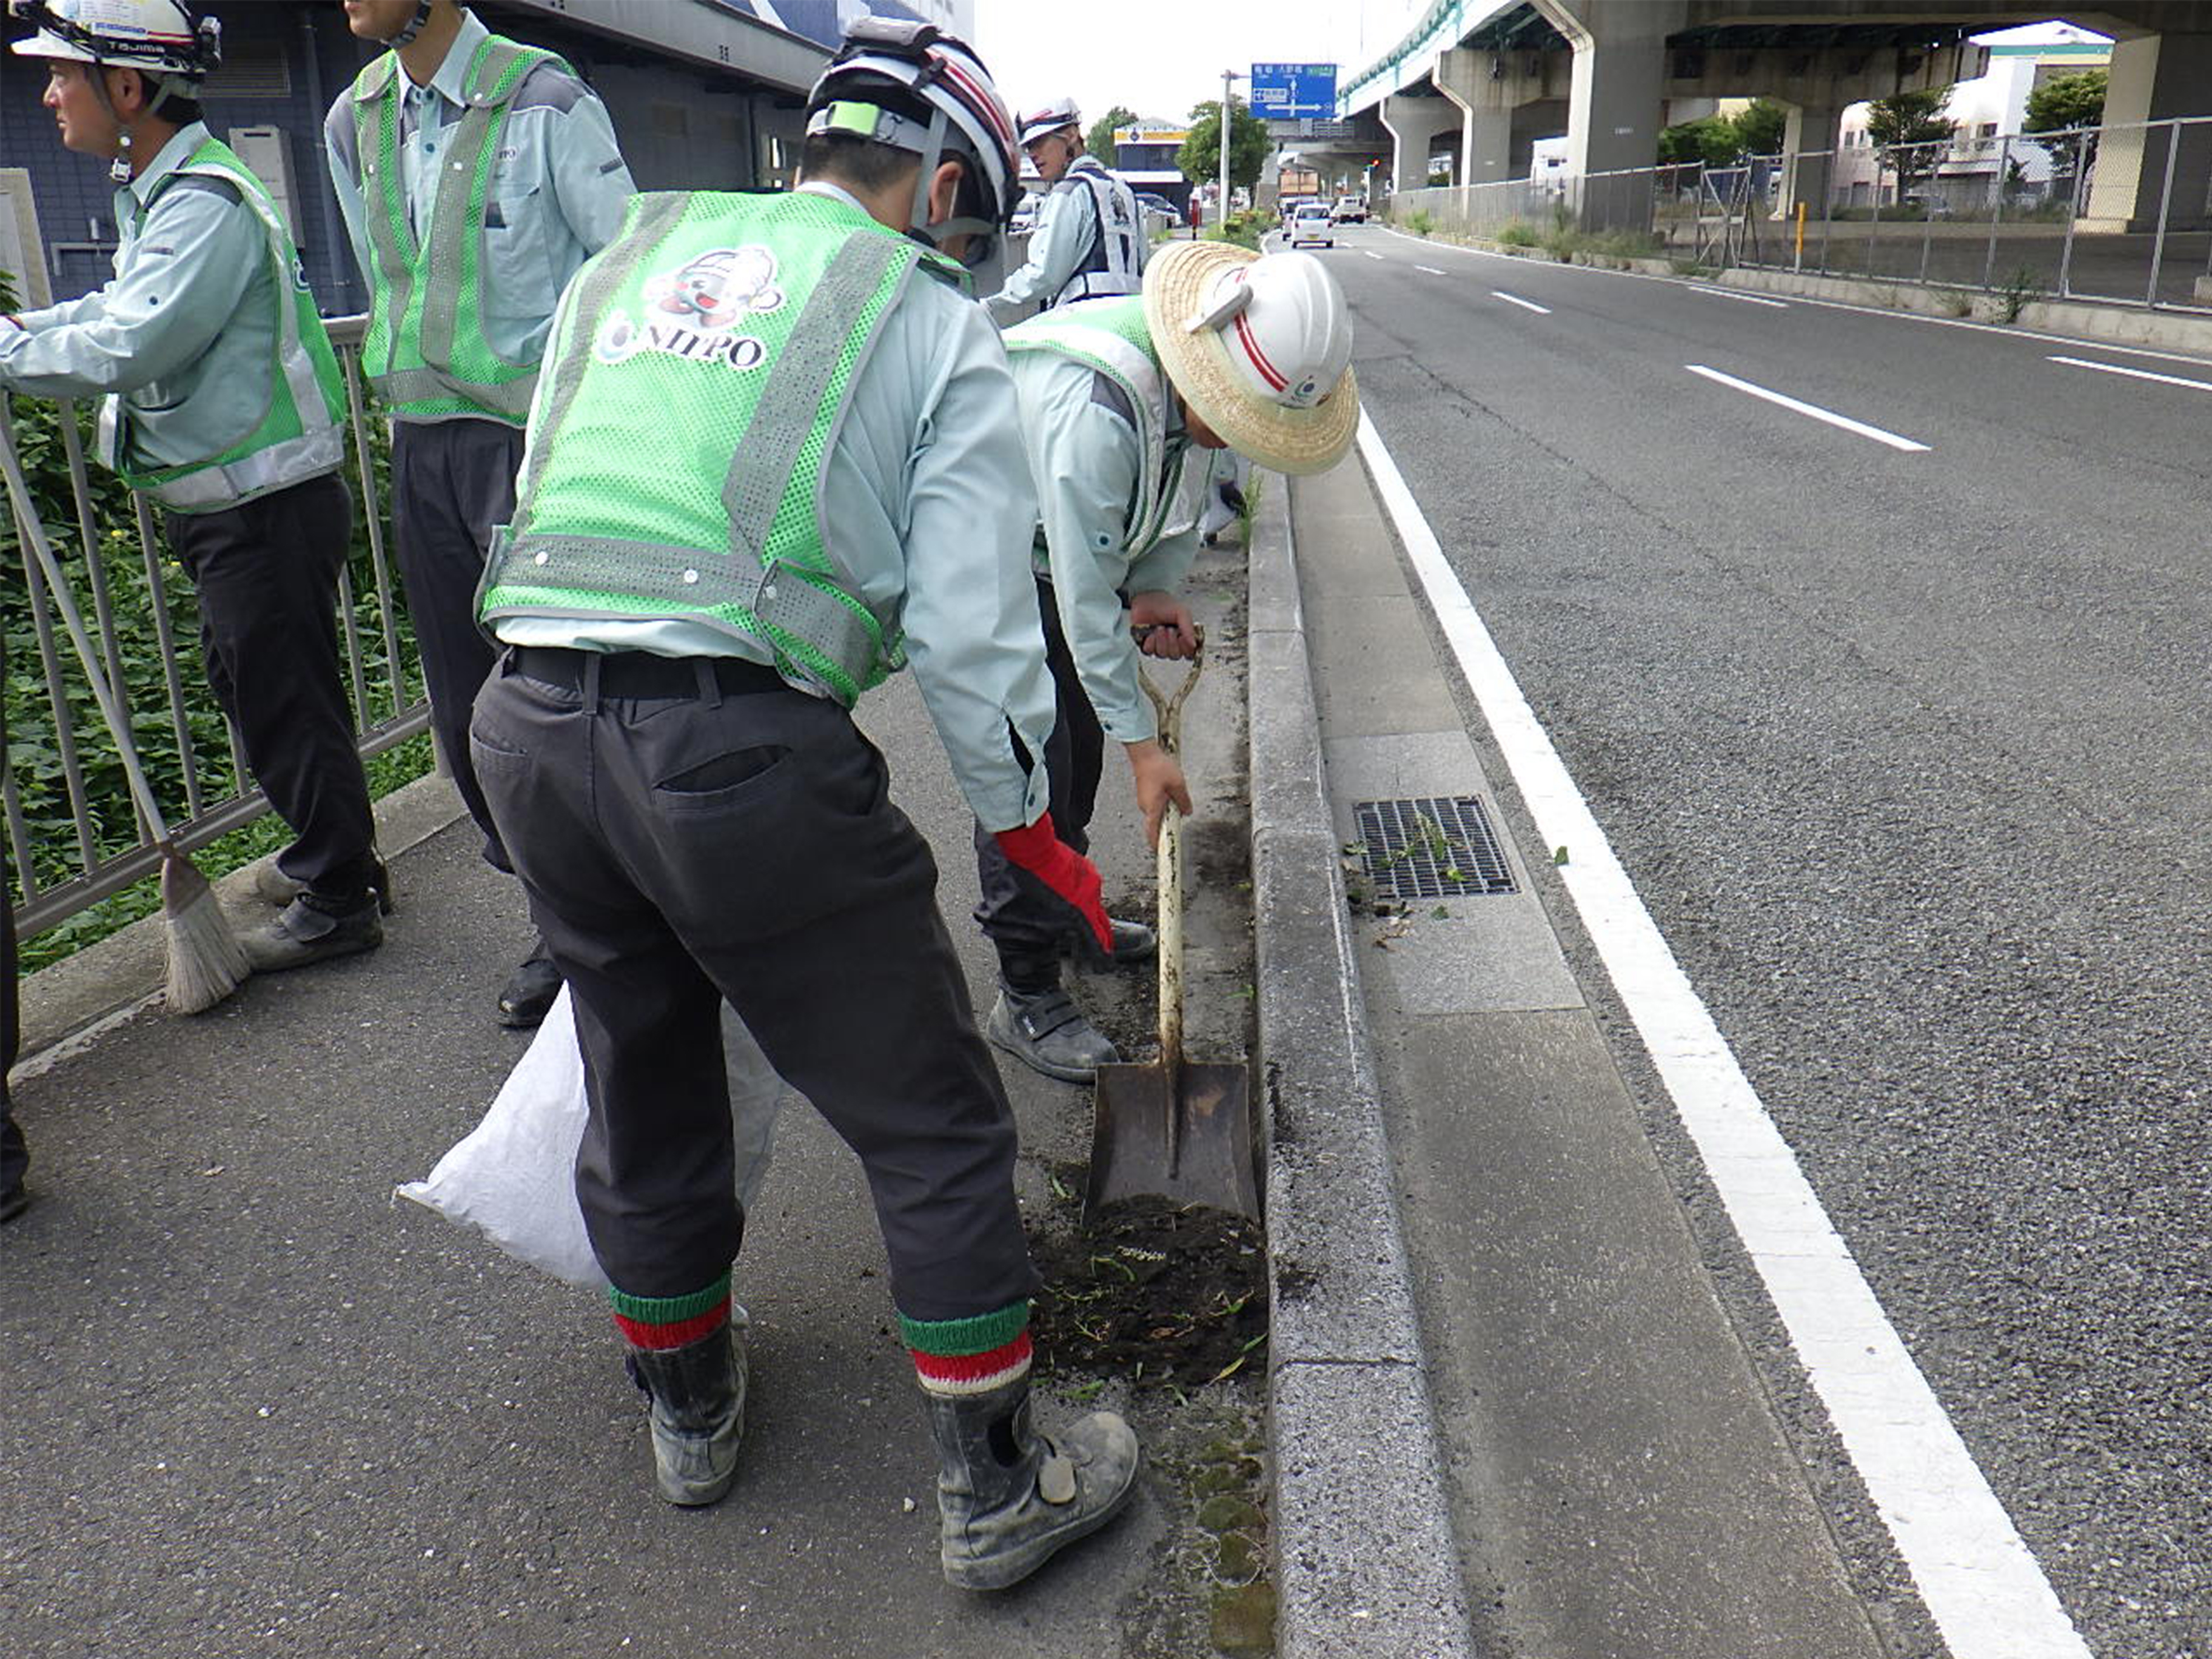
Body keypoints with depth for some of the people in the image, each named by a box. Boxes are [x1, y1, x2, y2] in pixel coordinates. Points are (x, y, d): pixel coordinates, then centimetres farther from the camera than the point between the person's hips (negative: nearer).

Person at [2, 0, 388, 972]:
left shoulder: (206, 204, -20)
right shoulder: (149, 191, 13)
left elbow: (125, 353, -25)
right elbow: (127, 308, 24)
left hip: (268, 505, -10)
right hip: (226, 501, 10)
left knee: (283, 702, -2)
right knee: (257, 691, 18)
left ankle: (336, 902, 11)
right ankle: (338, 864, 31)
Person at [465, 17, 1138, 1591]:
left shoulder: (630, 258, 21)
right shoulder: (933, 322, 5)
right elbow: (970, 621, -1)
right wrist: (1026, 822, 11)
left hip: (527, 721, 7)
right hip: (741, 746, -6)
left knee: (643, 1091, 25)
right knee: (936, 1126, 10)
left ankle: (690, 1405, 46)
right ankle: (996, 1487, 22)